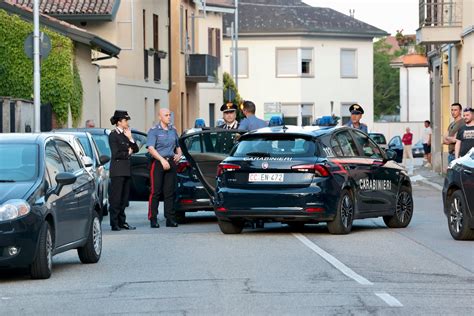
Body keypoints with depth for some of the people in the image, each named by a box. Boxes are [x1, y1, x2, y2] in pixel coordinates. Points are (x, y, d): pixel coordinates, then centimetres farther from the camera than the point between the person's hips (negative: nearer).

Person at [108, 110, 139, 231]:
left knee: (124, 198, 8)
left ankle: (122, 222, 12)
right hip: (117, 170, -8)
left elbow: (135, 149, 12)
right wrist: (128, 153, -1)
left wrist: (130, 138, -2)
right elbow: (116, 154, -15)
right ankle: (114, 223, -5)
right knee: (116, 197, -6)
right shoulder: (113, 135, -8)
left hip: (126, 170, 8)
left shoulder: (125, 134, 15)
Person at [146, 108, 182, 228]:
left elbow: (177, 146, 28)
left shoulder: (173, 130, 16)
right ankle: (153, 219, -4)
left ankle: (170, 219, 6)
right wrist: (162, 160, -21)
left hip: (171, 162, 5)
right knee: (155, 191, -6)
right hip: (158, 163, -5)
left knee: (170, 191, 4)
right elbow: (151, 148, -13)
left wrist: (179, 154, 6)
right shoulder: (154, 131, -2)